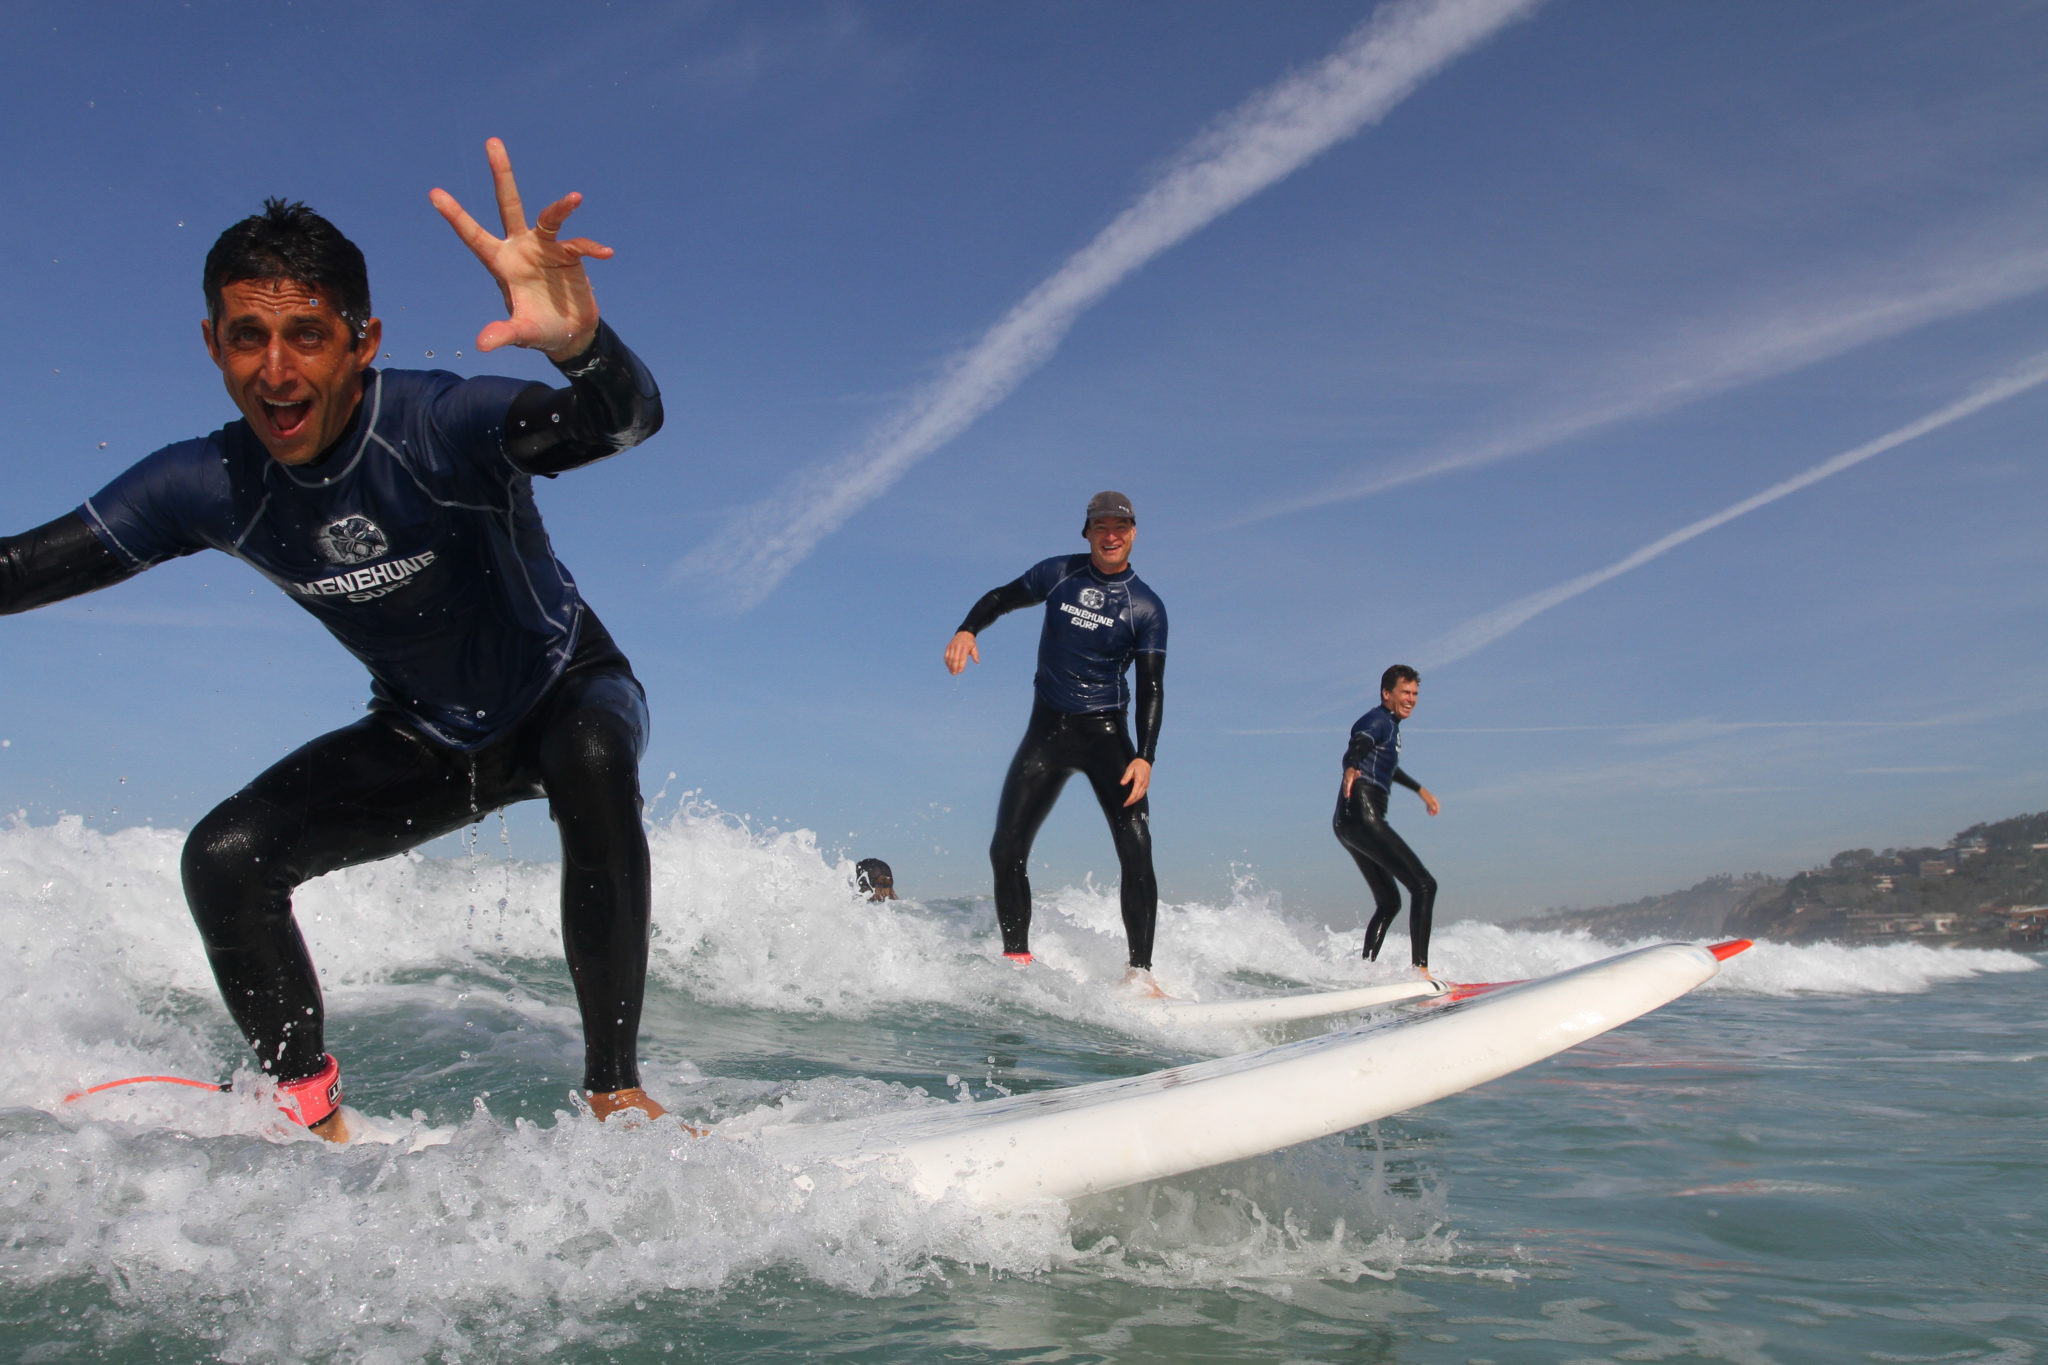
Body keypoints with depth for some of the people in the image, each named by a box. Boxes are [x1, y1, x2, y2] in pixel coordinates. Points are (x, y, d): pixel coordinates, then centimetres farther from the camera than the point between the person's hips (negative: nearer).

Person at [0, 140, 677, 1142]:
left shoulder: (438, 426, -31)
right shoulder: (209, 486, -15)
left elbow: (625, 420, -50)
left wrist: (578, 343, -73)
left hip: (566, 692, -4)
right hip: (423, 739, 5)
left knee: (593, 764, -39)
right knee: (224, 856, -13)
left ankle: (615, 1092, -29)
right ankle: (315, 1125, 2)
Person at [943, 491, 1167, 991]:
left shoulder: (1147, 607, -1)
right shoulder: (1058, 574, 4)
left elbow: (1151, 688, -4)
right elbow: (1001, 598, 16)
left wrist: (1145, 756, -17)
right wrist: (967, 631, -5)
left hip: (1106, 730, -2)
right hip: (1048, 727, 2)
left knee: (1136, 848, -17)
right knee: (1006, 850, -5)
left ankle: (1140, 971, -12)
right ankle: (1016, 958, 8)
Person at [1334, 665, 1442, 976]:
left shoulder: (1391, 725, 21)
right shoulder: (1376, 721, -9)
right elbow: (1353, 751, -30)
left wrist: (1420, 790, 53)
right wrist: (1351, 770, -53)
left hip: (1349, 824, 11)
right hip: (1362, 818, -11)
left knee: (1388, 903, 17)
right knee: (1424, 885, -15)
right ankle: (1421, 969, -21)